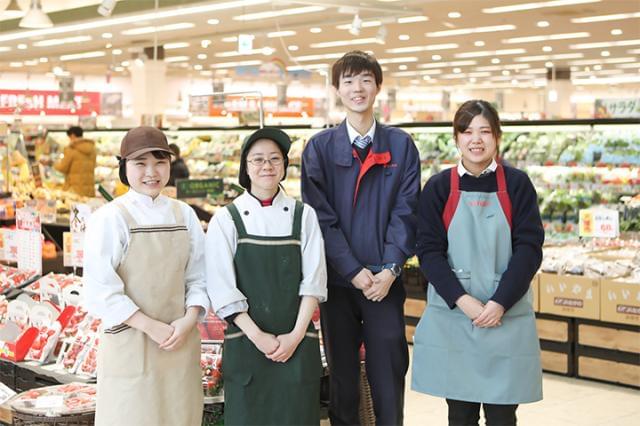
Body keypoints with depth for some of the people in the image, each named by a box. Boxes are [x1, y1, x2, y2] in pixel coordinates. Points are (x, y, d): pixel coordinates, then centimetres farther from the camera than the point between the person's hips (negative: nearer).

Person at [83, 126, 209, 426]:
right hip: (129, 345, -4)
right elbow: (100, 291, -12)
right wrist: (153, 328, -14)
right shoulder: (110, 218, -8)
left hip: (181, 342, 4)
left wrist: (189, 321, -8)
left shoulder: (184, 215, 7)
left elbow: (198, 277, 9)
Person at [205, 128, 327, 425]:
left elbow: (313, 281, -1)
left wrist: (297, 334, -10)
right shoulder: (226, 219, -1)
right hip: (246, 343, -1)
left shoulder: (303, 215, 4)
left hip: (297, 343, 1)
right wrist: (257, 336, -12)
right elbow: (222, 289, -5)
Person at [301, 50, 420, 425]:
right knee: (342, 377, 9)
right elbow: (321, 216, -3)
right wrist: (354, 271, -11)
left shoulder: (401, 145, 4)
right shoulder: (320, 147, 2)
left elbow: (405, 211, 0)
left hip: (386, 281, 0)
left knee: (389, 374, 2)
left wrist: (390, 270, -12)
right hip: (338, 280, 0)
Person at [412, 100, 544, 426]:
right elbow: (429, 251, -2)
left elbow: (529, 248, -3)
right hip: (451, 316, 1)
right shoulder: (438, 187, 2)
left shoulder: (517, 184, 1)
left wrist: (500, 303, -13)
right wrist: (462, 300, -14)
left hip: (506, 316, 0)